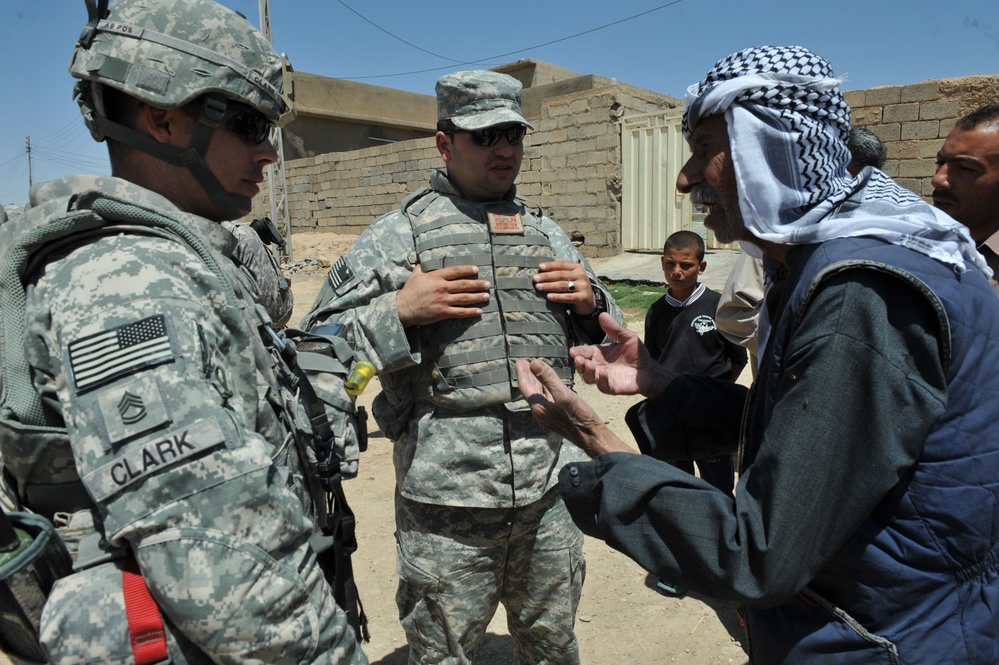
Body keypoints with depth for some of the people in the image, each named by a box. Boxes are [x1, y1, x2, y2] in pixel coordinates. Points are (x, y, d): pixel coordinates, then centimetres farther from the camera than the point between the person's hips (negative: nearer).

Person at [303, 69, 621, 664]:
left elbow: (599, 338, 19)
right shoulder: (399, 233, -3)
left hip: (552, 487, 5)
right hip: (447, 499, -4)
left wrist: (589, 302, -2)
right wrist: (400, 310, -19)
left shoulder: (547, 233, 11)